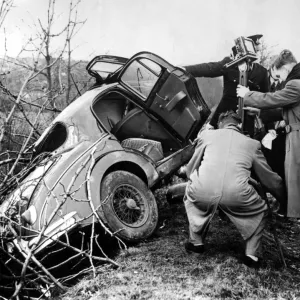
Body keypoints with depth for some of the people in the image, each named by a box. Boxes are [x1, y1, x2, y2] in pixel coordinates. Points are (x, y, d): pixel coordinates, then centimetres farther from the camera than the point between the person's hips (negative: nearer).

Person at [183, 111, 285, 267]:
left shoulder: (207, 134, 22)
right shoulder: (252, 143, 23)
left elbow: (191, 168, 27)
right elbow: (270, 178, 28)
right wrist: (283, 198, 44)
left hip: (202, 191, 1)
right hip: (236, 196, 0)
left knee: (190, 195, 36)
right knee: (260, 211, 31)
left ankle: (196, 242, 35)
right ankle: (251, 255, 24)